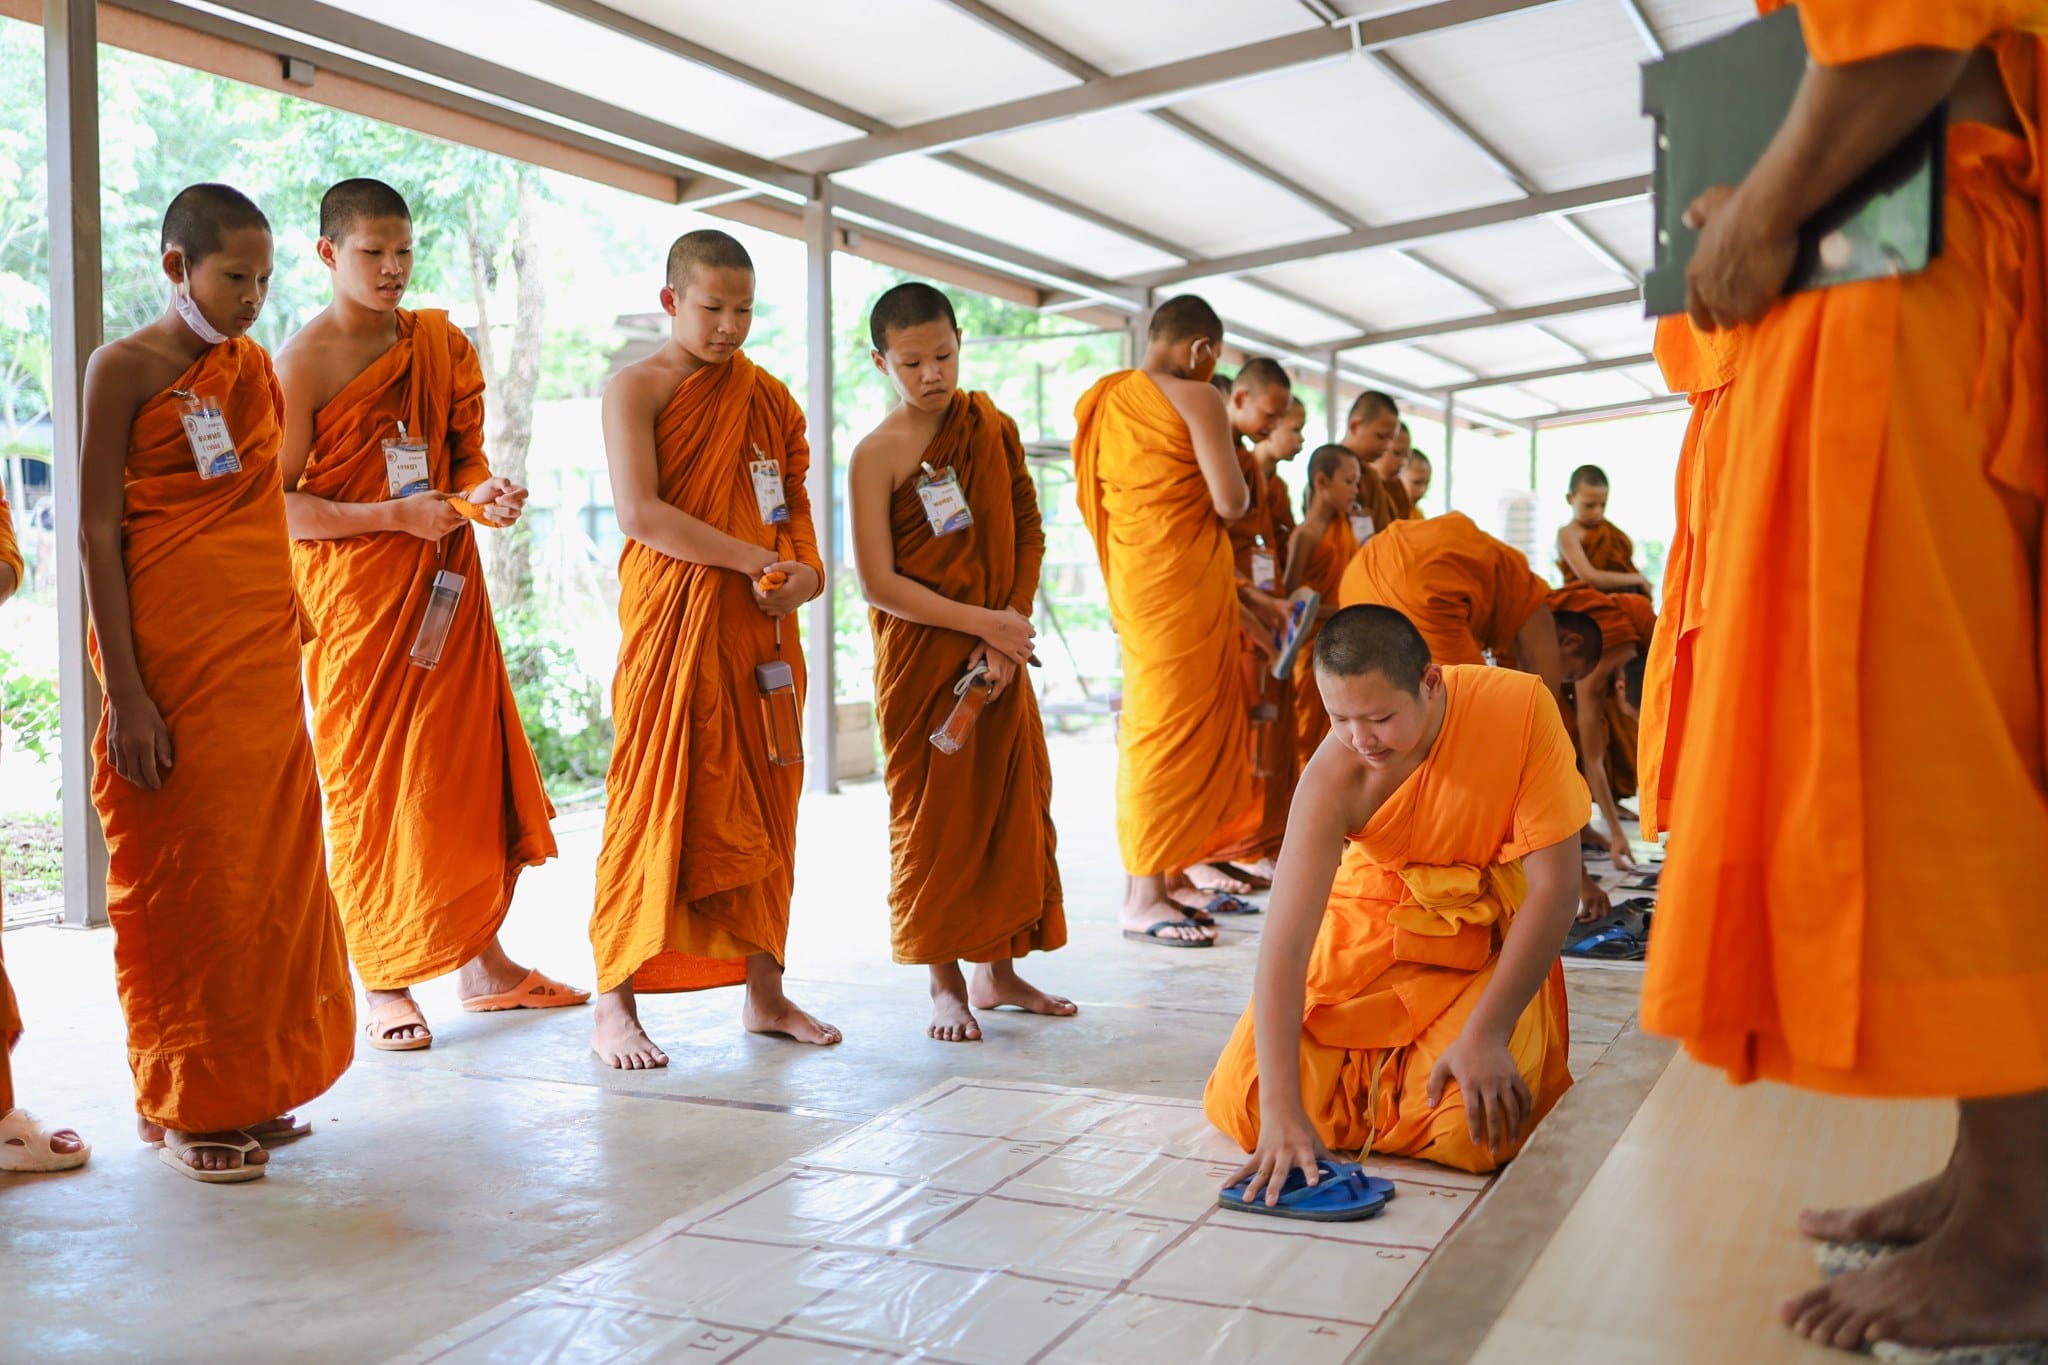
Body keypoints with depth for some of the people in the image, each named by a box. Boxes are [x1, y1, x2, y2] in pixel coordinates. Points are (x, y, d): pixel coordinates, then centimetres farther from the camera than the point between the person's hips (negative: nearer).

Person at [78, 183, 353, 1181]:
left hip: (262, 654, 6)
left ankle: (249, 1086, 20)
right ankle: (181, 1106, 13)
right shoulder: (126, 369, -4)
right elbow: (98, 532, -8)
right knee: (181, 874, 1)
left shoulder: (255, 368, 14)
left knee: (269, 866, 8)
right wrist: (124, 692, -14)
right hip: (173, 658, -6)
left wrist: (287, 627, 13)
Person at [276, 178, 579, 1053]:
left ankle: (483, 961, 21)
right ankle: (383, 985, 13)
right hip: (352, 595, -5)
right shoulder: (303, 364, -7)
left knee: (473, 769, 8)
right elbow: (275, 505, -11)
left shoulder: (439, 345, 9)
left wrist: (484, 491, -9)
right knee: (371, 783, 1)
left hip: (444, 585, 5)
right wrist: (394, 516, -20)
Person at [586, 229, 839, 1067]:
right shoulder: (636, 388, -2)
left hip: (762, 624, 6)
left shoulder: (766, 396, 16)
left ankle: (764, 992, 18)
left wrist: (805, 570, -4)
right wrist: (754, 559, -17)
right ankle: (615, 1007, 4)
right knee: (656, 804, -5)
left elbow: (795, 501, 18)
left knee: (762, 807, 8)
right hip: (674, 620, -5)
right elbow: (638, 513, -15)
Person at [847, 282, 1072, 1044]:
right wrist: (982, 621, -15)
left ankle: (998, 971, 21)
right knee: (933, 815, 1)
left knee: (1014, 806, 8)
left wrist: (1013, 622, -6)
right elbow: (878, 583, -13)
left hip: (999, 656, 5)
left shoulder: (994, 428, 7)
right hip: (921, 658, -5)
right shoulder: (877, 455, -8)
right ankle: (945, 982, 13)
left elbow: (1029, 533, 8)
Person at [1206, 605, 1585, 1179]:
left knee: (1474, 1135, -24)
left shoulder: (1521, 707, -25)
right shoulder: (1333, 777, -25)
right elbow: (1284, 942, -29)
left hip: (1487, 948, 0)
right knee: (1245, 1104, -14)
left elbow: (1554, 887, -21)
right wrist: (1282, 1111, -37)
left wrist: (1485, 1034, -26)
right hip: (1367, 933, 1)